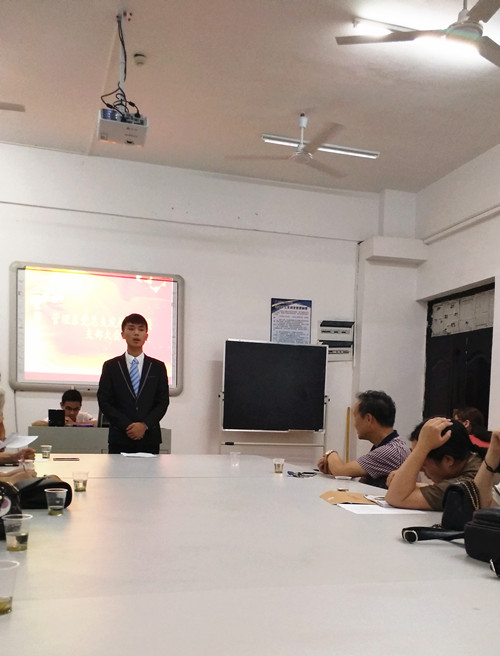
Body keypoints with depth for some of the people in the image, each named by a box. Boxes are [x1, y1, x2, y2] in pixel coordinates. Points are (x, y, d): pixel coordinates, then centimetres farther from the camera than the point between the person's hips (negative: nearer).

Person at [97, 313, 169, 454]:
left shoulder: (158, 367, 9)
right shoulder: (110, 366, 7)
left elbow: (163, 401, 5)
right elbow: (104, 402, 1)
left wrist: (145, 425, -9)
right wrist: (126, 426, -9)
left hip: (149, 438, 1)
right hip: (120, 438, -1)